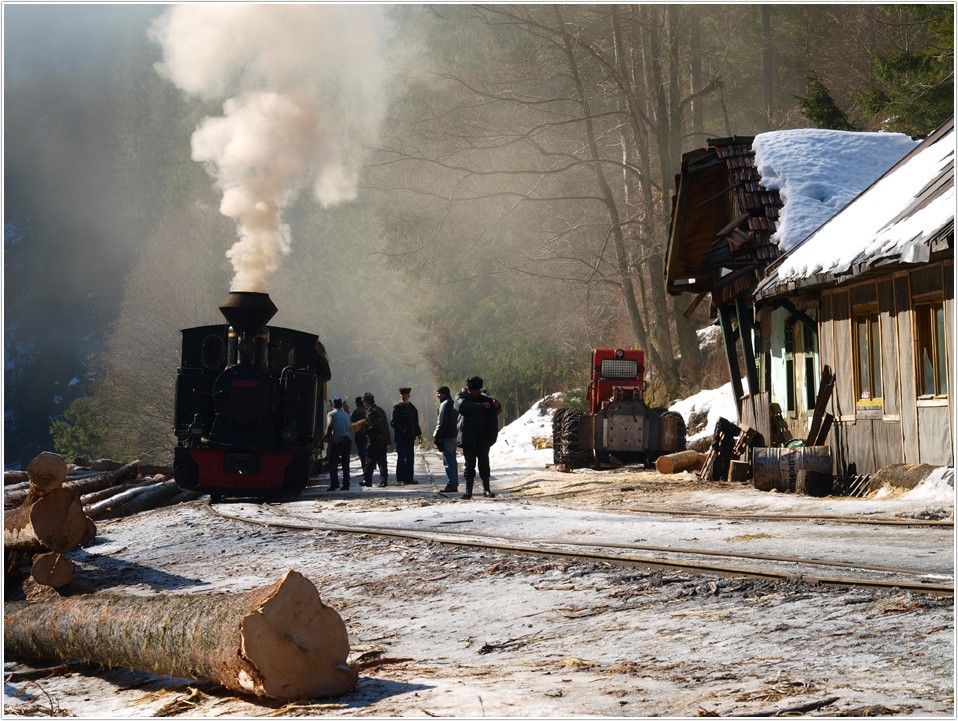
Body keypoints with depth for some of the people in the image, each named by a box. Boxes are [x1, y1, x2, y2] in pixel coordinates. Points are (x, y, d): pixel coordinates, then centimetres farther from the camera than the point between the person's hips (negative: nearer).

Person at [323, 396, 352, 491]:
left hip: (337, 441, -6)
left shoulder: (331, 414, -3)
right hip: (347, 440, 6)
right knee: (345, 464, 9)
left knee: (333, 464, 0)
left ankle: (334, 484, -8)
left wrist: (327, 436, -3)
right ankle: (346, 485, 8)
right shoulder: (346, 415, 16)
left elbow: (330, 426, -18)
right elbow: (348, 427, 14)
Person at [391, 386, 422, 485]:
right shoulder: (397, 408, -6)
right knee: (401, 458, -6)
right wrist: (402, 429, -21)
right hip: (401, 437, -7)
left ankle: (409, 478, 13)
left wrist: (418, 433, 14)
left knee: (410, 458, 8)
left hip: (410, 437, 7)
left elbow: (415, 422, 20)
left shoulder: (412, 408, 15)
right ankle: (400, 479, -4)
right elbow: (393, 422, -12)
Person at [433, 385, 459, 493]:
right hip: (453, 436, 10)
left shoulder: (445, 404, -12)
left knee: (448, 461, -8)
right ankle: (454, 485, 15)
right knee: (452, 461, 13)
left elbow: (442, 423, -17)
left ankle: (451, 485, -10)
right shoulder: (453, 403, 16)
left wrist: (436, 437, -13)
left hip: (446, 437, -10)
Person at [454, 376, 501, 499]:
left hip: (483, 437, 3)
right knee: (469, 464, -3)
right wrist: (482, 406, -29)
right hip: (468, 437, -3)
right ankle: (468, 490, 0)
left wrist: (496, 405, -13)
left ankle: (486, 489, 10)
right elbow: (464, 406, -22)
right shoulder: (461, 397, 0)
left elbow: (497, 411, 11)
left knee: (484, 462, 4)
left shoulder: (483, 397, 11)